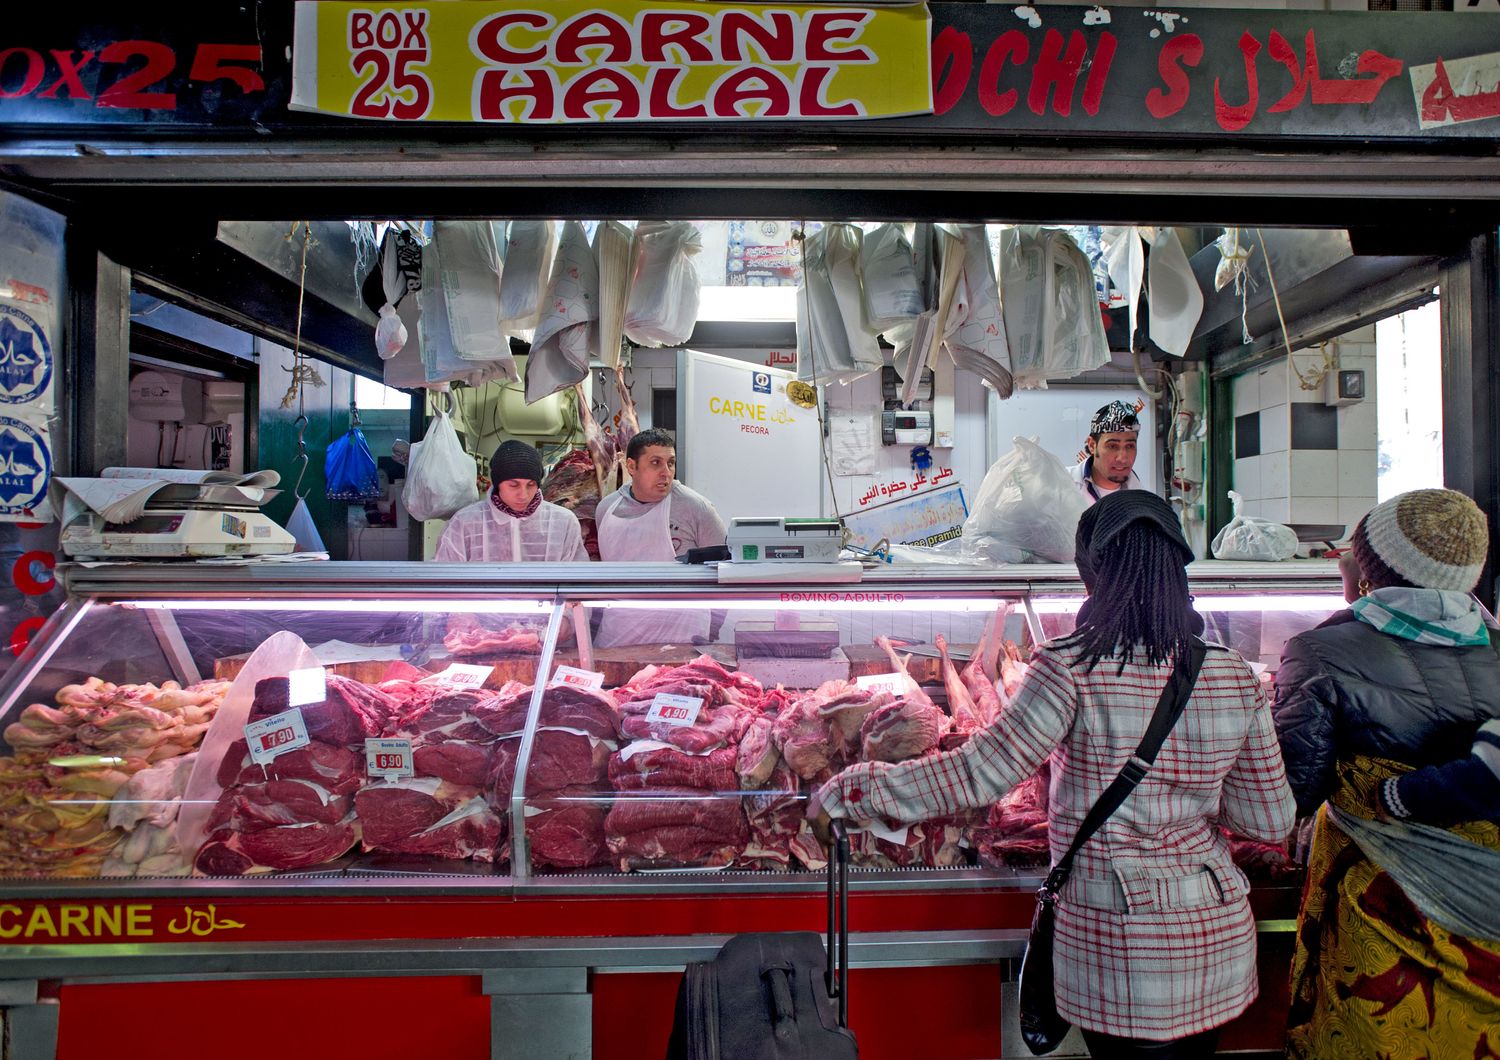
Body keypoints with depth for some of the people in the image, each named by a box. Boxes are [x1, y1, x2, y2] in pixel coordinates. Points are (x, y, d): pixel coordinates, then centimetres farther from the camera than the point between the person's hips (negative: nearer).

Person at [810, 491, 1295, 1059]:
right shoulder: (1237, 679, -4)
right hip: (1220, 934, 5)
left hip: (1123, 952, -4)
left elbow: (982, 772, -21)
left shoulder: (1072, 669, -19)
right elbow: (1272, 820, 1)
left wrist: (848, 791, -13)